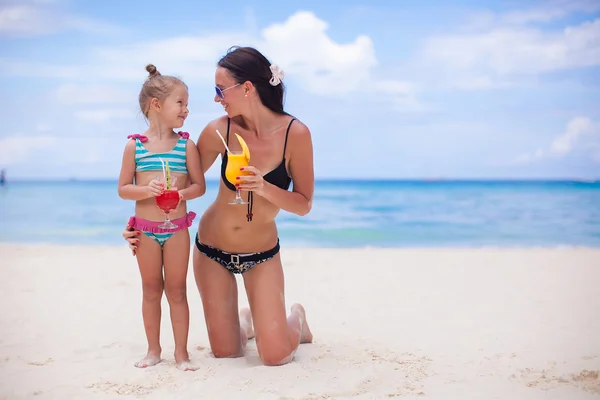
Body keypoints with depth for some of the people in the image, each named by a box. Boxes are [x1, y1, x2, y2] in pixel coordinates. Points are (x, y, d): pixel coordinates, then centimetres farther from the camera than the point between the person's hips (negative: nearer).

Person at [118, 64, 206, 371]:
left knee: (176, 291, 6)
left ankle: (181, 352, 16)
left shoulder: (186, 145, -2)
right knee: (151, 290, 11)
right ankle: (153, 350, 25)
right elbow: (123, 189, -2)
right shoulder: (134, 145, -3)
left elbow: (200, 186, 0)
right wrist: (147, 190, -21)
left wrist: (182, 193, -21)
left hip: (177, 228, 0)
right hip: (145, 230, 0)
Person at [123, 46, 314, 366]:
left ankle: (295, 318, 28)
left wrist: (264, 188, -32)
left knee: (276, 357, -8)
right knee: (225, 352, 5)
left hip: (261, 255, -1)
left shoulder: (295, 133, -18)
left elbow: (303, 205, -14)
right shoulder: (219, 130, -15)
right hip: (211, 248, 2)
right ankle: (247, 322, 42)